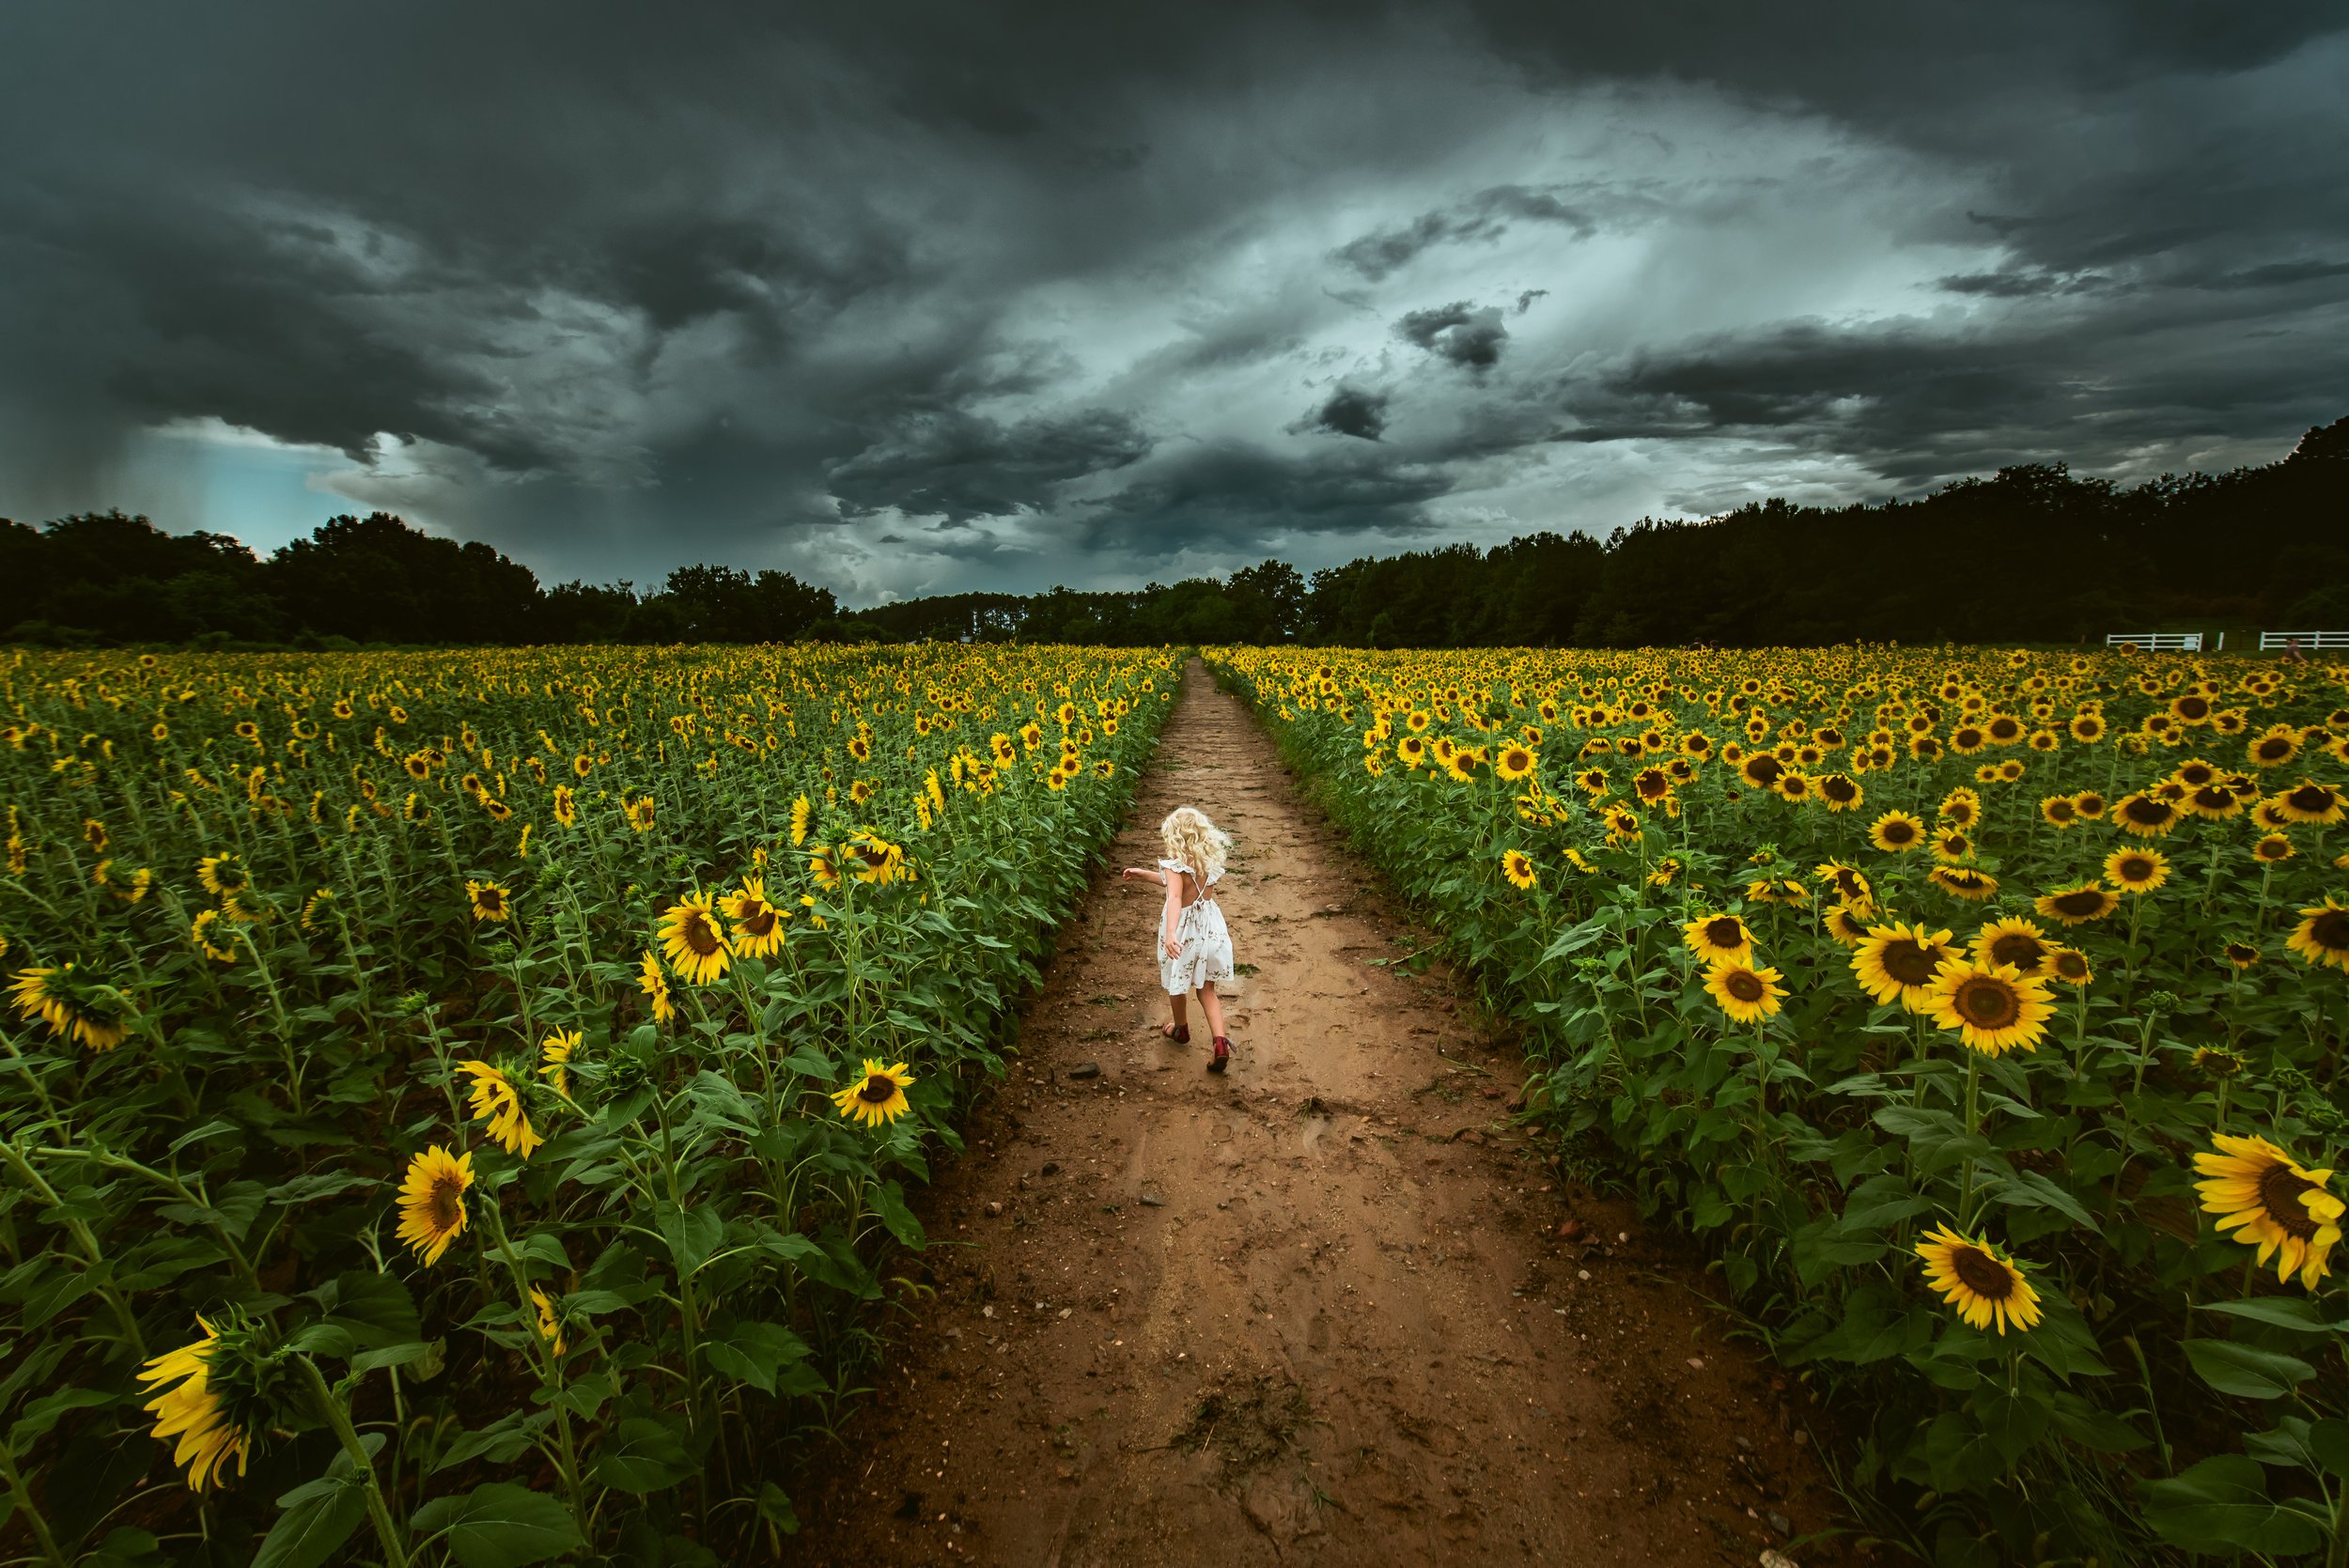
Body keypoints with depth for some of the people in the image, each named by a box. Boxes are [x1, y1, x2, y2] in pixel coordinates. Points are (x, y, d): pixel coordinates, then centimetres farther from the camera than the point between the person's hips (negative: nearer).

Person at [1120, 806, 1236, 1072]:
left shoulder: (1176, 866, -23)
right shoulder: (1210, 862, -1)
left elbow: (1175, 898, -40)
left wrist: (1170, 933, -54)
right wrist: (1145, 874, 19)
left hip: (1184, 931, -5)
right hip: (1209, 927, 5)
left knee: (1177, 984, 22)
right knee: (1206, 989, 16)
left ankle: (1181, 1029, 45)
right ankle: (1220, 1040, 0)